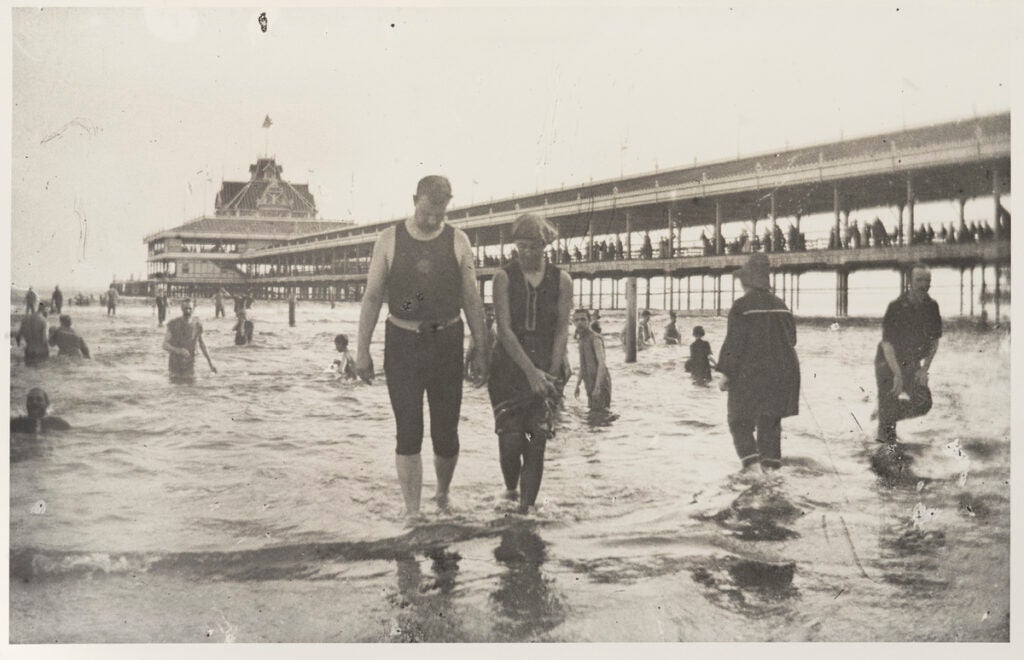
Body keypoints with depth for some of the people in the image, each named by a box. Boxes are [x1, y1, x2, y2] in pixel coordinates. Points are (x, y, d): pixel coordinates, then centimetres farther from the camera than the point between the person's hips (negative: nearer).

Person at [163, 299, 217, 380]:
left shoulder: (197, 325, -1)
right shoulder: (173, 324, -6)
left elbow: (202, 344, 11)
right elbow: (165, 345, -9)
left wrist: (210, 363, 11)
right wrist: (179, 350, -28)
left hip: (189, 367, 1)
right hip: (175, 365, -1)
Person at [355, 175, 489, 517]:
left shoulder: (458, 241, 2)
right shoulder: (390, 239, 0)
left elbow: (472, 300, 6)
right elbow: (372, 297, 3)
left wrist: (482, 349, 3)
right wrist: (362, 350, 0)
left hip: (446, 341, 1)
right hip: (402, 343, 0)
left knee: (446, 432, 4)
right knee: (408, 431, -4)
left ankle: (443, 494, 31)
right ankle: (412, 511, 5)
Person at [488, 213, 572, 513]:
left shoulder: (561, 280, 4)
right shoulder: (504, 277, -1)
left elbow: (562, 331, 1)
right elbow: (504, 329, -8)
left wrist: (552, 374, -9)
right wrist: (530, 371, -16)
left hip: (546, 366, 1)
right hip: (509, 365, -1)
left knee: (538, 438, -6)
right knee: (511, 437, -8)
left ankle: (526, 507, 3)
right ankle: (510, 491, 21)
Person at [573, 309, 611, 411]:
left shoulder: (595, 338, -13)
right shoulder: (583, 339, 15)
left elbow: (602, 363, -21)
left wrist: (597, 386, -27)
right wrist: (577, 385, 20)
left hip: (600, 384, -9)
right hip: (590, 384, 9)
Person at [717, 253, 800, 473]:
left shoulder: (742, 306, -12)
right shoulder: (780, 305, 8)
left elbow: (733, 342, -14)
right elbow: (791, 337, 15)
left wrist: (726, 373, -9)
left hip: (751, 372, -6)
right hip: (782, 371, 6)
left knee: (740, 418, 4)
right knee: (770, 419, 15)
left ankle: (750, 457, -13)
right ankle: (772, 461, 11)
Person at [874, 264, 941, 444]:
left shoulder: (932, 307, -6)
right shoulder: (896, 307, -21)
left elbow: (935, 340, 5)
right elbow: (887, 343, -21)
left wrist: (925, 368, -6)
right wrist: (897, 374, -25)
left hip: (911, 364, 5)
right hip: (888, 364, -5)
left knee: (923, 403, 0)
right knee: (890, 405, -6)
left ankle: (885, 417, 24)